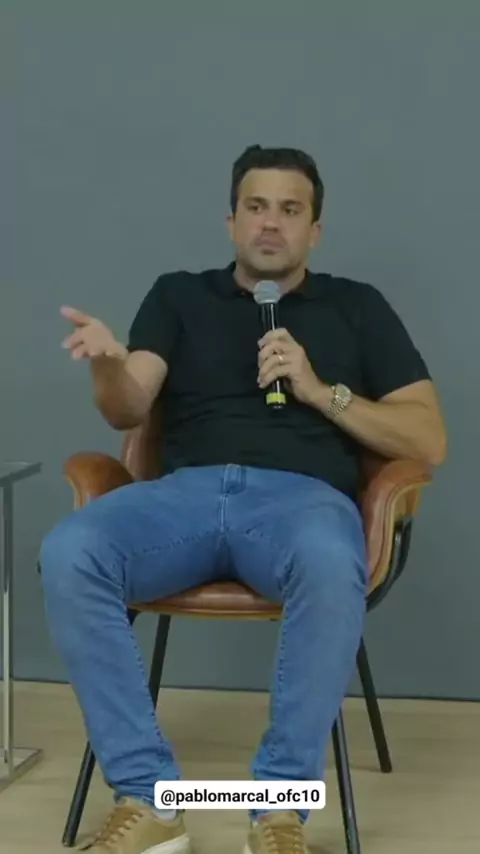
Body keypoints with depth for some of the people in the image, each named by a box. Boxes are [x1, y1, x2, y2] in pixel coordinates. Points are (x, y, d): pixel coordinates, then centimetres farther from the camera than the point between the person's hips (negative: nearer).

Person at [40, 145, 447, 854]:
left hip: (304, 495, -1)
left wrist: (320, 390, -2)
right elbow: (130, 411, 5)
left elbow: (429, 441, 11)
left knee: (332, 567, -40)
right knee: (68, 554, -31)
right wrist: (108, 364, -19)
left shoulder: (357, 307, 18)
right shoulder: (179, 295, 21)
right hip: (188, 491, 2)